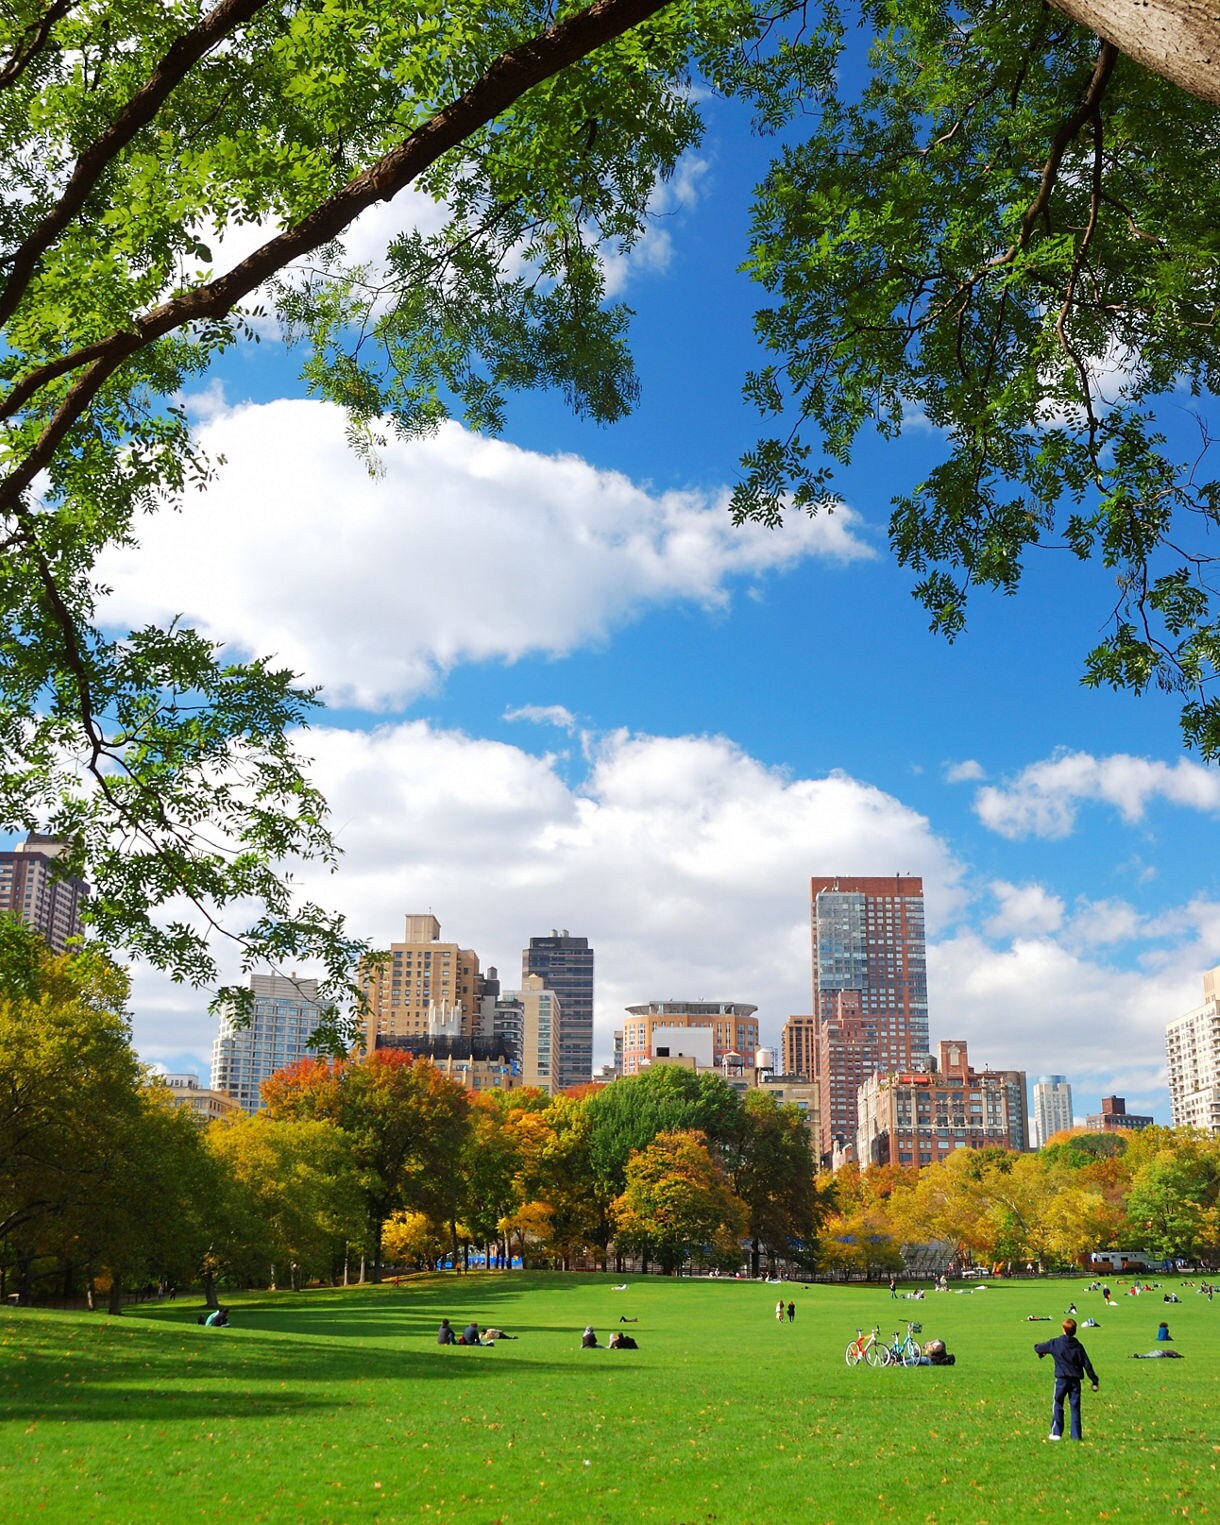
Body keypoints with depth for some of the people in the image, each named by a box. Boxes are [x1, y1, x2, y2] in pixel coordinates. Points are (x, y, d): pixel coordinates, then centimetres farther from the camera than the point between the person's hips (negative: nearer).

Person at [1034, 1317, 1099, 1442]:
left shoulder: (1055, 1343, -4)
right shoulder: (1078, 1346, 3)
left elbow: (1038, 1348, 8)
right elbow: (1087, 1364, 2)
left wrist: (1039, 1352, 33)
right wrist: (1094, 1381, 8)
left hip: (1062, 1379, -3)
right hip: (1075, 1380, 3)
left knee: (1057, 1405, 6)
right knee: (1075, 1407, 8)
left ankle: (1056, 1433, 2)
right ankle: (1076, 1434, 7)